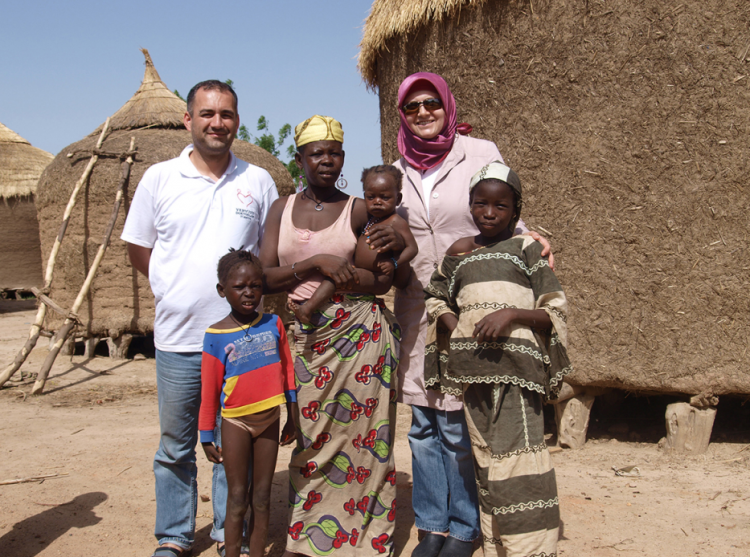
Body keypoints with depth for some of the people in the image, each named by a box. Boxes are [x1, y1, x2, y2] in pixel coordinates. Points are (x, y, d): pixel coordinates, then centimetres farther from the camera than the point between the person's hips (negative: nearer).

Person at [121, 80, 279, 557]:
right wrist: (175, 286, 1)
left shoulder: (259, 182, 4)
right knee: (175, 445, 10)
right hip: (178, 338, 0)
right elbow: (138, 248, 10)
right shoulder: (159, 178, 3)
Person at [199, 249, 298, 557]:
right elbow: (208, 390, -5)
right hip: (236, 421, -3)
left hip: (269, 419, 3)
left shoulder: (273, 324, -1)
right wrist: (207, 438, -2)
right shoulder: (216, 336, -10)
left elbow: (287, 370, 7)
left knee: (262, 499, 12)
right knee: (237, 500, 5)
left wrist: (292, 416, 9)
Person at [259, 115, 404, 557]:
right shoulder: (282, 209, 10)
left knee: (358, 433, -1)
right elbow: (266, 278, 0)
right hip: (305, 336, 2)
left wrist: (395, 247, -16)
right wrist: (317, 262, -13)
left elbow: (379, 281, 3)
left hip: (359, 334, -2)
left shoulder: (359, 210, 3)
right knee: (310, 436, 4)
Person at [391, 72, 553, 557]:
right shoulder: (398, 172, 11)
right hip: (416, 312, 4)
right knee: (424, 425, 9)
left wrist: (532, 240, -15)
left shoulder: (482, 154, 0)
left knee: (458, 426, -2)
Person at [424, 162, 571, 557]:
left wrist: (512, 314, -16)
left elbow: (555, 312, 1)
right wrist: (454, 331, 8)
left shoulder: (527, 249, 4)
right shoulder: (460, 255, 14)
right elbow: (436, 299, 28)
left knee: (517, 464, -9)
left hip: (515, 368, -4)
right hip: (474, 372, 4)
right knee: (485, 462, 9)